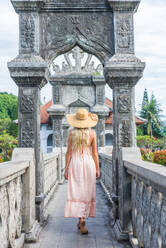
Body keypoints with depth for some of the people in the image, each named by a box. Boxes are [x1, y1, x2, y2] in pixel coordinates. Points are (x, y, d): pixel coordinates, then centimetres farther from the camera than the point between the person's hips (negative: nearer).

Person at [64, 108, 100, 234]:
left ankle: (81, 220, -6)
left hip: (75, 164, 0)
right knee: (87, 192, 10)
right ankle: (82, 220, 14)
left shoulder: (71, 133, -2)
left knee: (77, 192, 2)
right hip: (89, 163, 0)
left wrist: (66, 169, 4)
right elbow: (95, 153, 1)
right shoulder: (92, 133, -2)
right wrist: (97, 169, 8)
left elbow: (69, 152, -1)